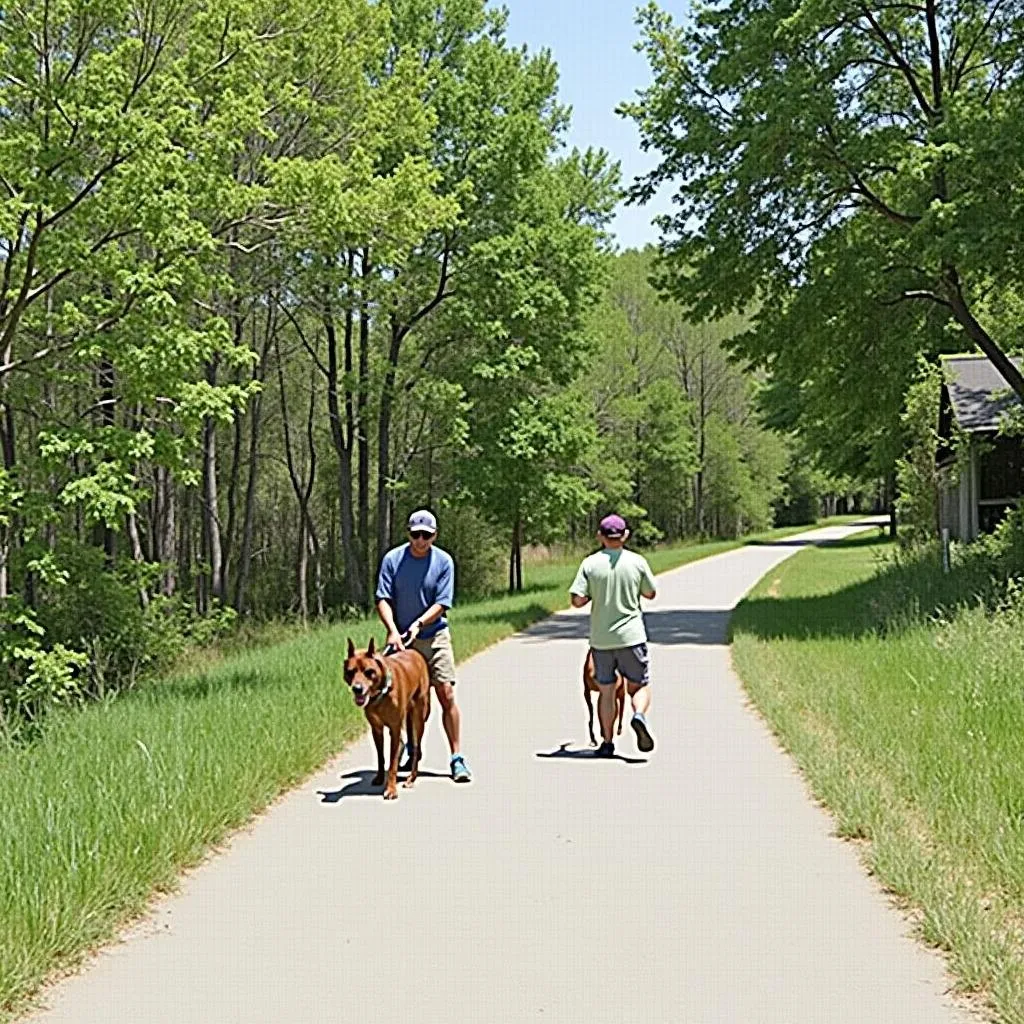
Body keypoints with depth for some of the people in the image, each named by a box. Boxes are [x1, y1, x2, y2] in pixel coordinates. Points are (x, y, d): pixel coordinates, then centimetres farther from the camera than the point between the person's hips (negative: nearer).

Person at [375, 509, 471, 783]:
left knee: (447, 695, -9)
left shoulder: (443, 561, -4)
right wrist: (392, 631, -21)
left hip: (434, 637, -1)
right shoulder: (393, 559, -2)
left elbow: (441, 604, -7)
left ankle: (457, 758, -4)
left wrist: (418, 624, -21)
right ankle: (412, 749, 29)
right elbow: (383, 599, -6)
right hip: (402, 639, 1)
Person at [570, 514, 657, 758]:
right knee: (640, 686, 9)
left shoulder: (590, 564, -5)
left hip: (601, 639, 1)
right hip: (631, 636, -1)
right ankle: (639, 715, -21)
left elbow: (577, 600, -11)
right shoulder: (637, 562, -3)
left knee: (606, 691, 12)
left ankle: (607, 743, 12)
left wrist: (595, 593, 8)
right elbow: (650, 594, 9)